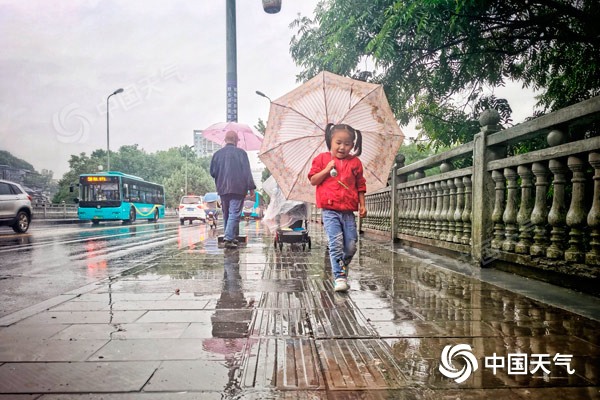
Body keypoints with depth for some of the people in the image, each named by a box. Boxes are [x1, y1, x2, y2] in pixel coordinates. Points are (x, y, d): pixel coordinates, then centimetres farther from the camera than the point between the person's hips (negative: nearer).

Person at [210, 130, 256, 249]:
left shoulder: (217, 154, 6)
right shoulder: (241, 153, -5)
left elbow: (212, 172, 8)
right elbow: (247, 172, -8)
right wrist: (251, 187, -5)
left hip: (222, 189, 5)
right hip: (238, 189, -4)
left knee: (226, 214, 16)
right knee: (234, 214, -6)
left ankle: (230, 237, 22)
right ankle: (228, 238, -16)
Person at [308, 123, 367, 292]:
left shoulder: (355, 162, 10)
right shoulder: (322, 159, 5)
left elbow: (360, 186, 14)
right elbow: (313, 180, 2)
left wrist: (362, 205, 6)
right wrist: (327, 169, -10)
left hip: (348, 211, 3)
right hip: (330, 210, -3)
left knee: (351, 245, 2)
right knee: (336, 243, -12)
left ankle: (341, 269, 27)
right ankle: (339, 277, -8)